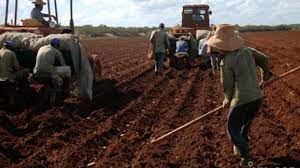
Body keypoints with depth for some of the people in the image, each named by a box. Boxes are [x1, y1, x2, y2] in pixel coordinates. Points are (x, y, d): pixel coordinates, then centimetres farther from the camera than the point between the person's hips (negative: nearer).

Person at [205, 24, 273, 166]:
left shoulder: (226, 62, -15)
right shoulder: (247, 51, 2)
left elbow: (227, 85, -7)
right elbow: (264, 59, 17)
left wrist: (227, 99, 13)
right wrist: (266, 73, 37)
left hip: (241, 100, -7)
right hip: (257, 97, 7)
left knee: (233, 129, 10)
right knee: (245, 125, 27)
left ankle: (246, 157, 5)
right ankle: (241, 147, 44)